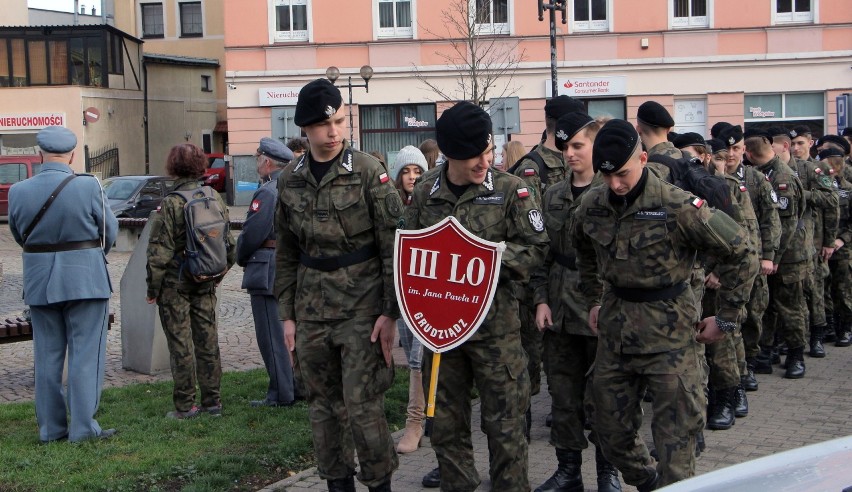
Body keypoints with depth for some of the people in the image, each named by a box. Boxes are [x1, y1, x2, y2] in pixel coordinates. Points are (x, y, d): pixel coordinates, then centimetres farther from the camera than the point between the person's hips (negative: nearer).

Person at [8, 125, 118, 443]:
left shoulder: (18, 192, -5)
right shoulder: (88, 187, -13)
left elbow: (18, 235, 8)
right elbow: (109, 230, -2)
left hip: (38, 282, 3)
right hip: (85, 280, -3)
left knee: (47, 357, 13)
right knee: (85, 354, 4)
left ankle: (50, 428, 18)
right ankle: (82, 427, 4)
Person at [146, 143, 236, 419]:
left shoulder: (170, 204, -14)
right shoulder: (215, 198, 2)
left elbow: (159, 252, -13)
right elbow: (228, 242, 8)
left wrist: (152, 288, -4)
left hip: (175, 282, -5)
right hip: (206, 282, 5)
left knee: (180, 344, 2)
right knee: (207, 340, 12)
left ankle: (185, 406, 7)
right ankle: (212, 402, 17)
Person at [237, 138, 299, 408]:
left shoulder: (267, 193, -16)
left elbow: (251, 233, -17)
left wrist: (241, 258, 1)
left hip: (268, 272, -9)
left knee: (272, 336, -3)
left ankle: (281, 394, 0)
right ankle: (299, 385, 23)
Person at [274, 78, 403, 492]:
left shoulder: (368, 171, -6)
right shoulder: (290, 181, 7)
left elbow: (393, 246, -7)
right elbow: (285, 255, 13)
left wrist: (390, 312, -11)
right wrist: (287, 315, 9)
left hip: (362, 308, -4)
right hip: (311, 313, 4)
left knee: (363, 406, -6)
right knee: (324, 406, 10)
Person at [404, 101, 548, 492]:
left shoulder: (510, 189, -5)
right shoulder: (426, 191, 3)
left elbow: (535, 248, -6)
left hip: (495, 320, -3)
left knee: (504, 421, 2)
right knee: (445, 420, 13)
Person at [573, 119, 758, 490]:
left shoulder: (678, 206, -17)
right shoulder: (591, 206, 0)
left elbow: (741, 254, -10)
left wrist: (726, 318, -7)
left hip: (668, 331, -5)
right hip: (614, 328, 6)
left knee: (676, 435, -3)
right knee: (611, 431, 14)